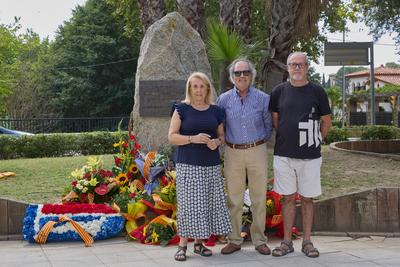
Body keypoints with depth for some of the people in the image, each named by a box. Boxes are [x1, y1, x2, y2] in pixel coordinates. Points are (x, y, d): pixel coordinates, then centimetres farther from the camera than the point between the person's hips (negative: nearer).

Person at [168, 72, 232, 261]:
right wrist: (192, 139, -17)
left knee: (209, 202, 2)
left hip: (212, 165, 4)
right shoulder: (182, 109, 2)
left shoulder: (216, 111, 11)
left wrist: (217, 142, -6)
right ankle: (182, 245, 1)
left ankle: (199, 242, 15)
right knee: (188, 203, -7)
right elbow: (172, 136, -2)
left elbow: (221, 136, 17)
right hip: (188, 164, -3)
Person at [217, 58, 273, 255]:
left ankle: (259, 240, 15)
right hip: (233, 152, 1)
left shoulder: (262, 98, 0)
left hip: (257, 152, -1)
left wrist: (261, 141, 11)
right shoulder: (224, 99, 2)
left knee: (259, 198, 4)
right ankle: (234, 240, 15)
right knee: (234, 199, 5)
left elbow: (269, 125, 11)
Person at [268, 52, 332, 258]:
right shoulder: (279, 91, 4)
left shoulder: (316, 91, 0)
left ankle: (307, 241, 17)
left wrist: (314, 140, 10)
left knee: (307, 198, 7)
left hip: (309, 156, -1)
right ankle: (287, 242, 15)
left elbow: (326, 122, 8)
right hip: (284, 154, 1)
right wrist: (287, 139, 12)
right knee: (288, 198, 7)